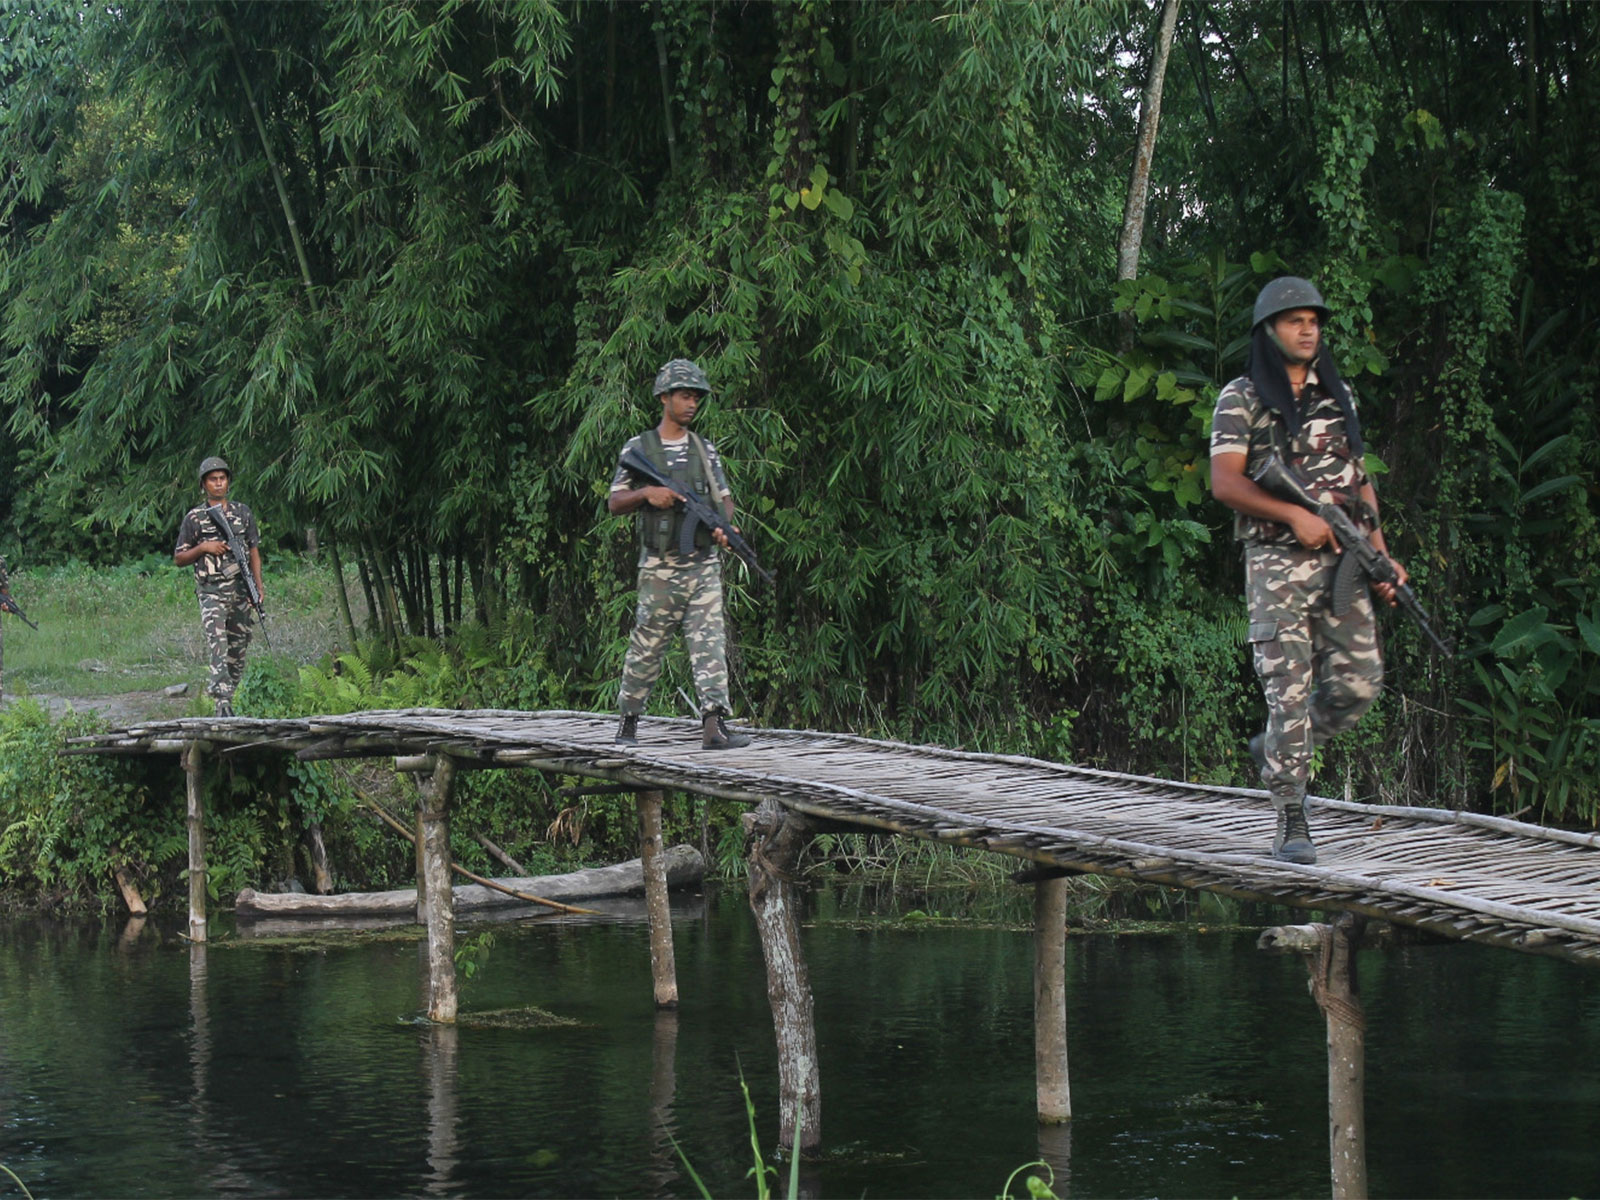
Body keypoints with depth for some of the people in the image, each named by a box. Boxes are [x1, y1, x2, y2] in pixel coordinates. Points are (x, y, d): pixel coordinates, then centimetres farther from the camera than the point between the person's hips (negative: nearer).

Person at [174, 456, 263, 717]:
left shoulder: (243, 513, 13)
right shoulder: (194, 518, 5)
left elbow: (254, 551, 15)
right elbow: (179, 558, 8)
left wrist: (258, 585, 4)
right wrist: (203, 548, -9)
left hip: (240, 590, 4)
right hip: (211, 590, -4)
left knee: (238, 646, 6)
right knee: (217, 642, -20)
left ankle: (227, 695, 18)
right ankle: (222, 700, -30)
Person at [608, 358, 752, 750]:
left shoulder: (705, 449, 12)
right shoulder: (638, 448, 2)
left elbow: (724, 498, 14)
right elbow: (615, 502, 3)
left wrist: (724, 526, -8)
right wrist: (646, 493, -16)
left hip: (704, 565, 3)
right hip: (660, 567, -3)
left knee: (710, 641, -9)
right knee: (647, 647, 5)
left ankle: (714, 724, -17)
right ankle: (628, 720, 21)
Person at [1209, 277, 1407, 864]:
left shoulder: (1338, 394, 16)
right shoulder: (1241, 399, 0)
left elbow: (1359, 478, 20)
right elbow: (1225, 483, -9)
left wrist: (1380, 553, 12)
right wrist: (1294, 514, -18)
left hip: (1342, 560, 5)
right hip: (1277, 563, -5)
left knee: (1358, 682, 0)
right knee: (1289, 688, -10)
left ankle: (1276, 750, 25)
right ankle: (1291, 820, -3)